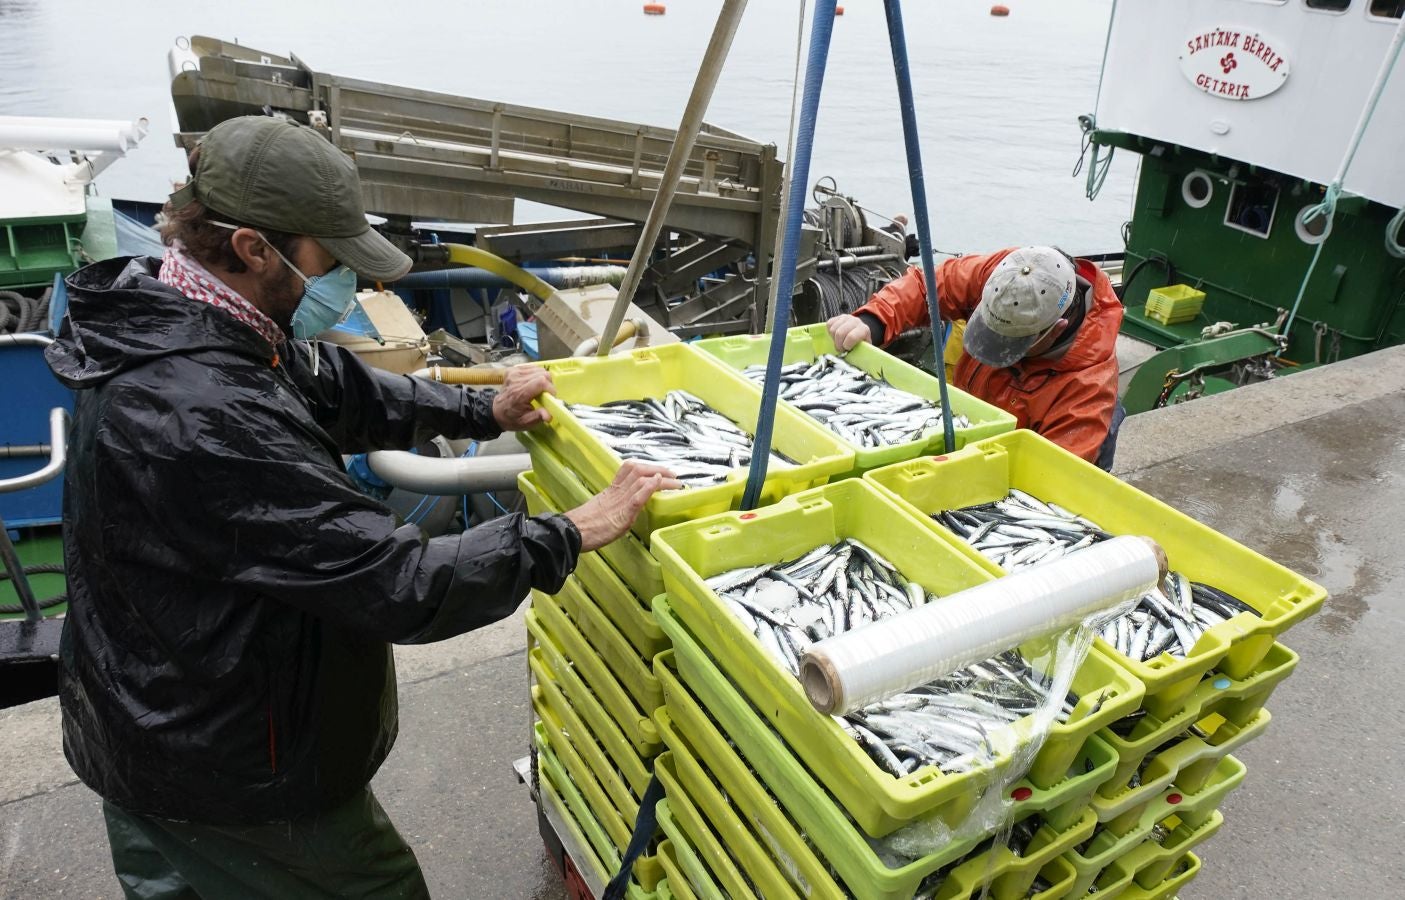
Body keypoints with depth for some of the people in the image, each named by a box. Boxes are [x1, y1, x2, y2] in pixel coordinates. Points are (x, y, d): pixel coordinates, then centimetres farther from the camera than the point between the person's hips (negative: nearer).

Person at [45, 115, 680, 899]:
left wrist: (483, 412, 3)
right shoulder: (210, 422, -36)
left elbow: (334, 386, 8)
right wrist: (570, 535, -23)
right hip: (226, 776, -9)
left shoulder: (155, 313, -5)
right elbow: (402, 589, -33)